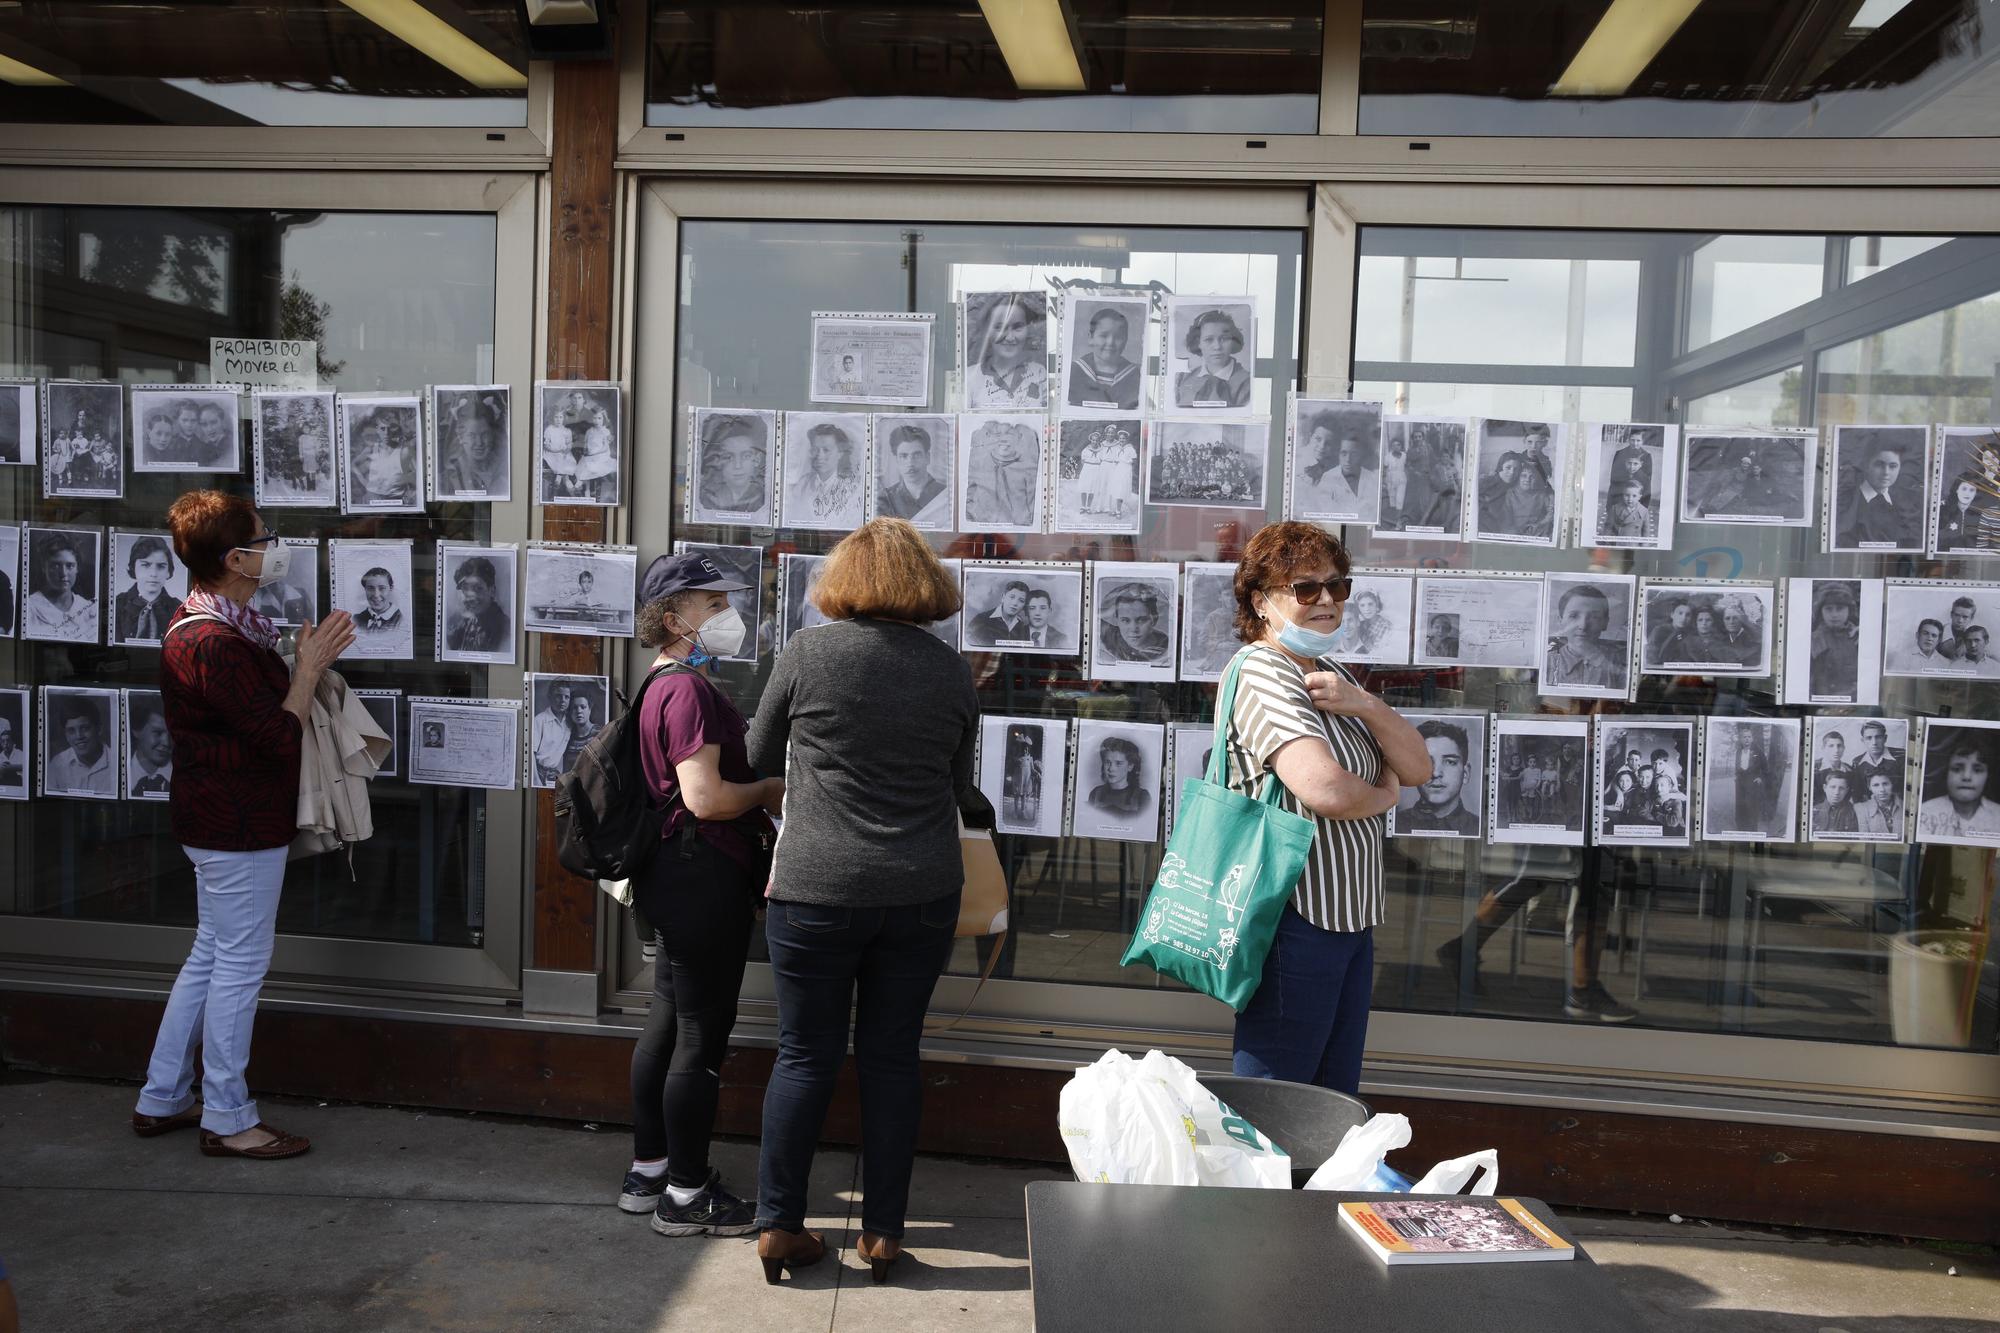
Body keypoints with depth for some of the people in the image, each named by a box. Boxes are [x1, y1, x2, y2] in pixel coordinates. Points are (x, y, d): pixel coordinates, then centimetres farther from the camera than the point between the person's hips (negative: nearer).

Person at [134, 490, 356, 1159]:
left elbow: (257, 703, 16)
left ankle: (162, 1099, 31)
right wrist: (310, 665, -14)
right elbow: (281, 735, -24)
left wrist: (301, 659, 5)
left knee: (212, 955, 19)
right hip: (240, 828, -11)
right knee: (240, 966, 1)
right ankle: (228, 1120, 14)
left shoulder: (204, 624, 10)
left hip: (220, 821, 11)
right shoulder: (214, 645, -24)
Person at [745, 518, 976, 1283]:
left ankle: (779, 1225, 17)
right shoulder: (952, 672, 1)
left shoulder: (807, 656, -5)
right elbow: (961, 790, 10)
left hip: (817, 891, -2)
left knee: (805, 1055, 9)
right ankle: (883, 1231, 20)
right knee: (892, 1056, 11)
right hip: (922, 895, 2)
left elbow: (758, 757, 8)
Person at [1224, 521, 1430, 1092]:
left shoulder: (1331, 674, 13)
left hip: (1350, 917, 9)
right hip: (1296, 919, -9)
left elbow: (1418, 768, 7)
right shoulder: (1262, 675, -16)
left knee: (1335, 1101, 18)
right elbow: (1326, 790, -31)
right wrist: (1384, 793, -7)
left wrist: (1363, 704, -13)